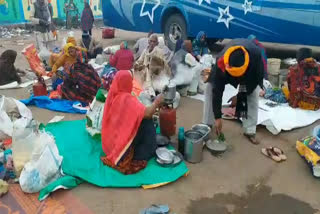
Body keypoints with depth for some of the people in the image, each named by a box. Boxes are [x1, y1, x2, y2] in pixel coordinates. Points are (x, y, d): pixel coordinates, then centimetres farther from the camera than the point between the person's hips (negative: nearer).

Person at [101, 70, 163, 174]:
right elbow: (147, 113, -29)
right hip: (123, 140, -8)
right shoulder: (127, 99, -25)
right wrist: (157, 102, -13)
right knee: (146, 121, -4)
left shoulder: (112, 95, -3)